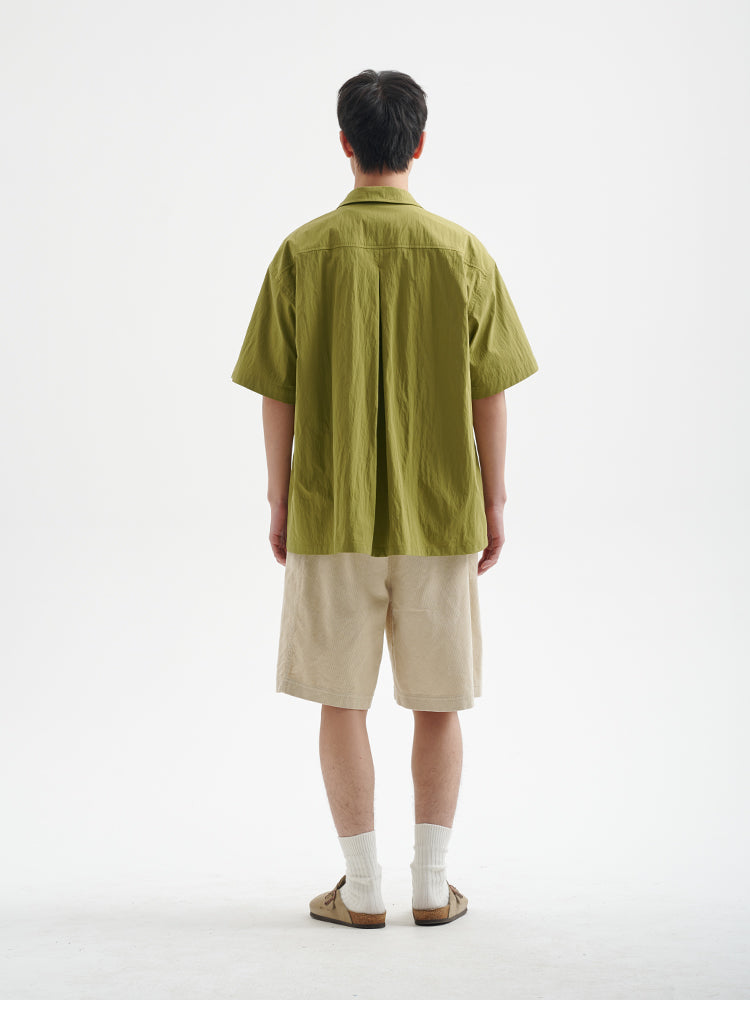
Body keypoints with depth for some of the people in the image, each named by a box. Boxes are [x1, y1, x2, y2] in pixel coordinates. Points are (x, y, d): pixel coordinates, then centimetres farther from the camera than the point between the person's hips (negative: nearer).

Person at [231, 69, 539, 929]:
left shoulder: (304, 252, -5)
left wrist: (280, 502, 8)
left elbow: (278, 395, -3)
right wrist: (494, 503, 8)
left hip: (330, 514, -1)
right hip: (441, 514, 1)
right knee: (438, 702, 12)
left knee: (342, 702, 10)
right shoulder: (462, 252, -3)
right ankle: (432, 886, 18)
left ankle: (363, 890, 16)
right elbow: (489, 396, -2)